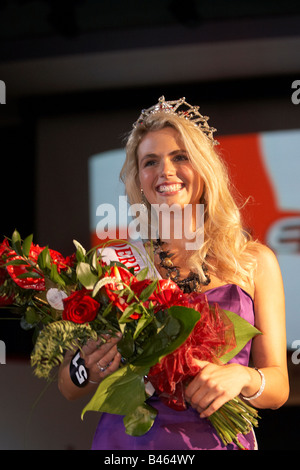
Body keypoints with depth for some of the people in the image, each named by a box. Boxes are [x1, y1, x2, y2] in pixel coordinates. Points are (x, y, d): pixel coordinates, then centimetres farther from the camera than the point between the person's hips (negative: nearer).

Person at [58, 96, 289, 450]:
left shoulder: (255, 261, 0)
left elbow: (278, 388, 2)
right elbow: (68, 388, 2)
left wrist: (243, 377, -18)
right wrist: (88, 370, -19)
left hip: (220, 441, 1)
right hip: (126, 440, 0)